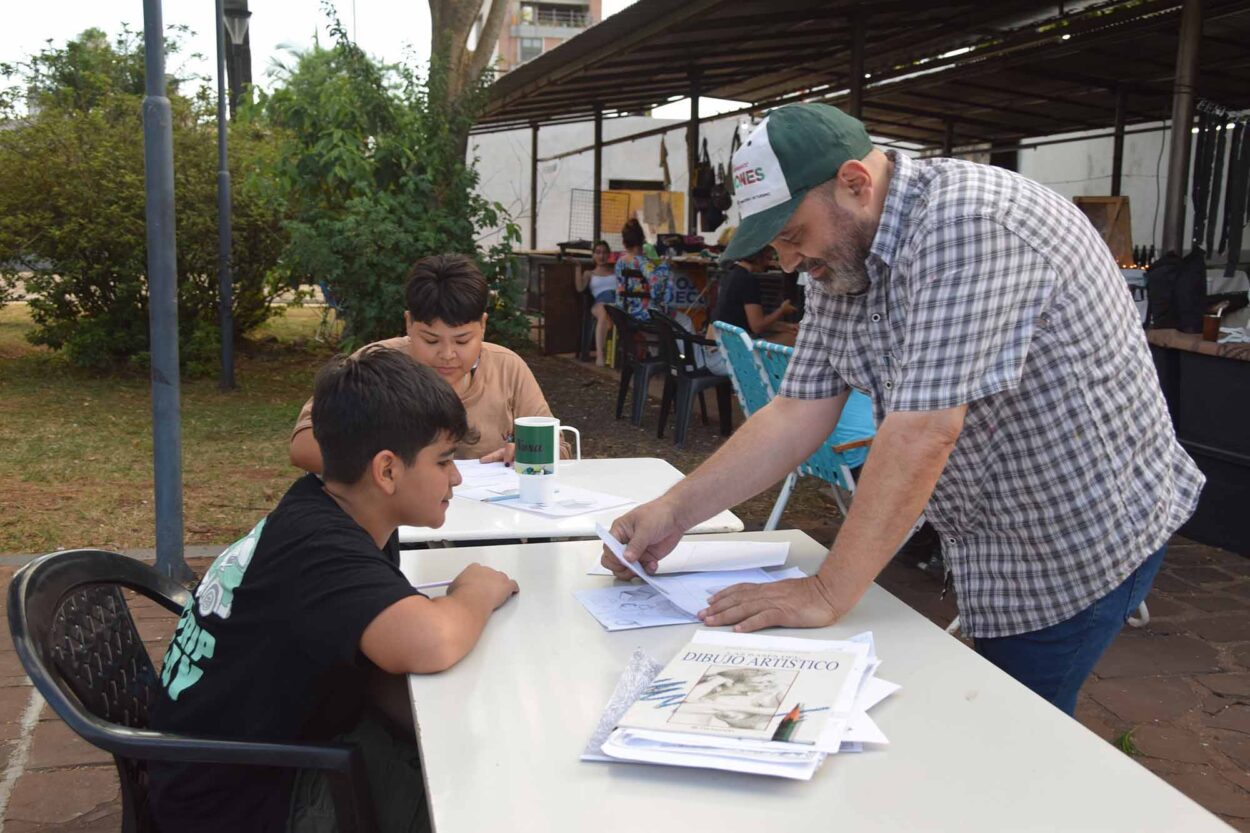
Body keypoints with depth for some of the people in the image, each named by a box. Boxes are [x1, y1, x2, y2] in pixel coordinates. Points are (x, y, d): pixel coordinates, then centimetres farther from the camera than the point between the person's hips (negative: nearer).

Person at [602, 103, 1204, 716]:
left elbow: (922, 433, -33)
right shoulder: (839, 262, 0)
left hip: (1080, 545, -8)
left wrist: (827, 593, -30)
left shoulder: (966, 224, -29)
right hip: (1002, 543, 8)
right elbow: (797, 415, -1)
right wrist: (673, 512, -10)